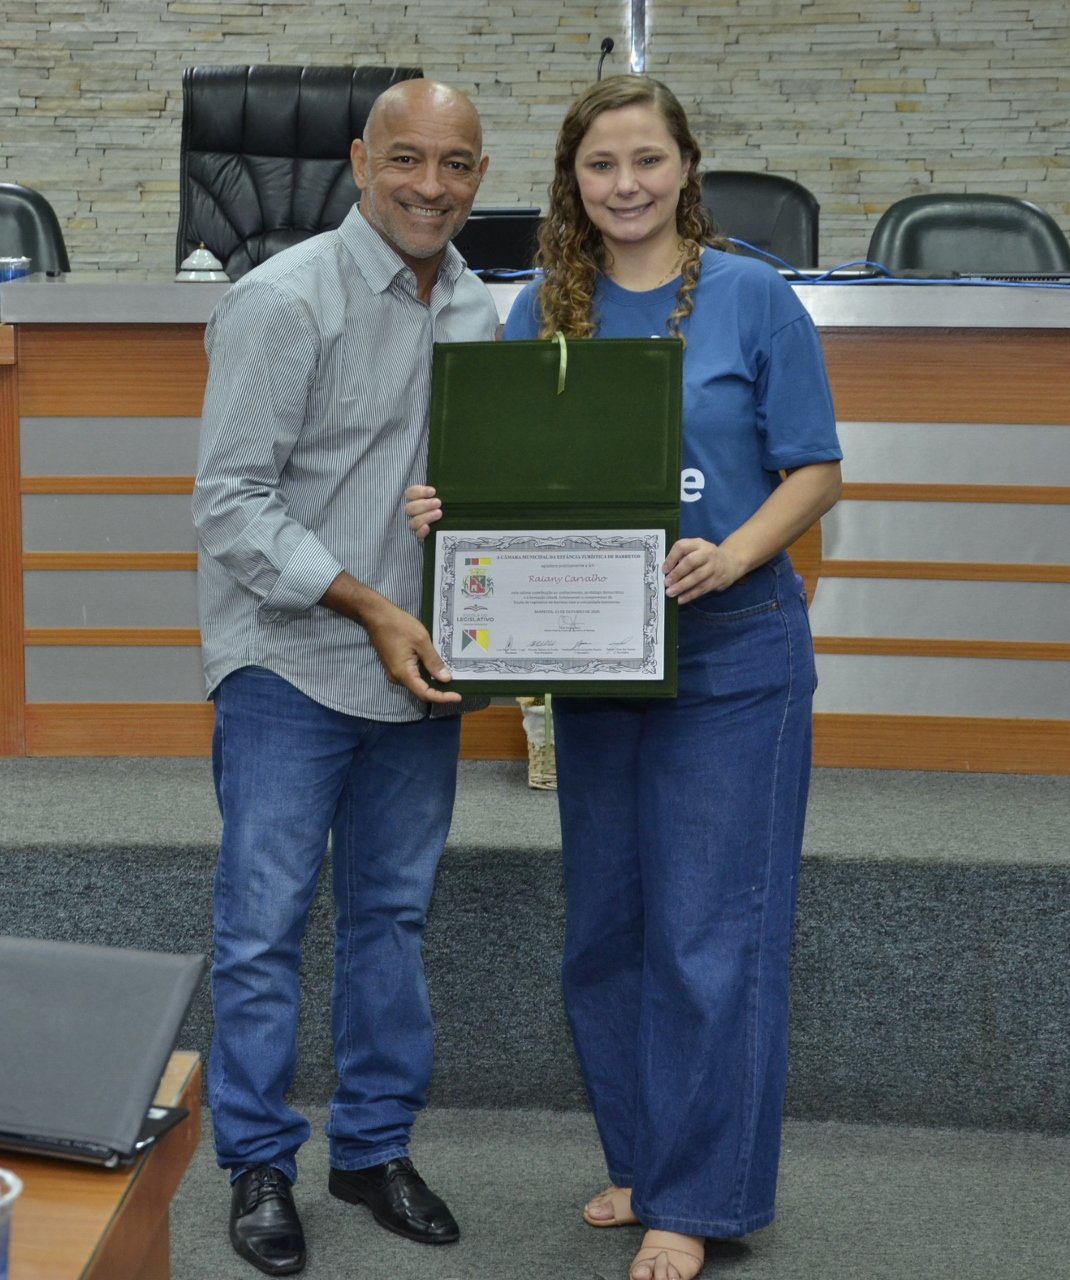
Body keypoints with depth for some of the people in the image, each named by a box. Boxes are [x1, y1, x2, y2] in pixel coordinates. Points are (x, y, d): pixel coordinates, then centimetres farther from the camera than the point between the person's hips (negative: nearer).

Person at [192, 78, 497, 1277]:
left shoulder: (479, 310, 6)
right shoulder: (284, 301, -13)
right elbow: (230, 503, -15)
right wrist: (368, 608, -20)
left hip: (419, 663, 6)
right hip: (292, 662, -6)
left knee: (393, 913, 15)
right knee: (264, 926, 3)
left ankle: (375, 1144, 30)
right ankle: (258, 1165, 19)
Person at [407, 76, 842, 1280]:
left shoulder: (752, 297, -4)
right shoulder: (542, 311, 7)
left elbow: (815, 469, -4)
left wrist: (731, 557, -21)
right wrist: (449, 506, -12)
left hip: (733, 655, -4)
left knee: (710, 931, -1)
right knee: (606, 926, 13)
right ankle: (641, 1160, 31)